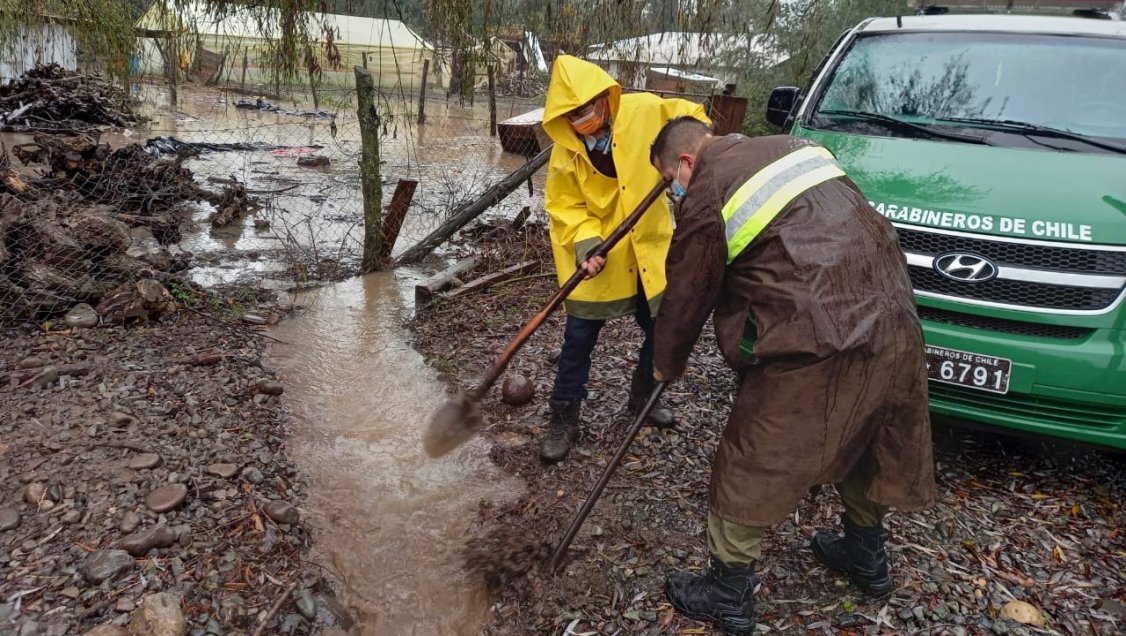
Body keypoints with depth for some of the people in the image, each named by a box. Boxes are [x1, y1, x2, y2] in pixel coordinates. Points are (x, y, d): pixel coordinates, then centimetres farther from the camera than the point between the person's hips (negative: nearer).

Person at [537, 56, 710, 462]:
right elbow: (565, 208, -10)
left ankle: (643, 397, 37)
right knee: (579, 337, 0)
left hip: (650, 247, 2)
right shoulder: (566, 150, -14)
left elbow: (690, 118, 1)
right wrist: (586, 245, -26)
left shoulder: (643, 110, -15)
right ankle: (565, 416, 16)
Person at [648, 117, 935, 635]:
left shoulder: (707, 197, -6)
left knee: (748, 471, 8)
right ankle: (868, 558, 50)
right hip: (894, 321, 9)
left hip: (820, 345, -8)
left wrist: (667, 363, 20)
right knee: (866, 444, 29)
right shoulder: (791, 147, 16)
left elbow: (686, 295, 4)